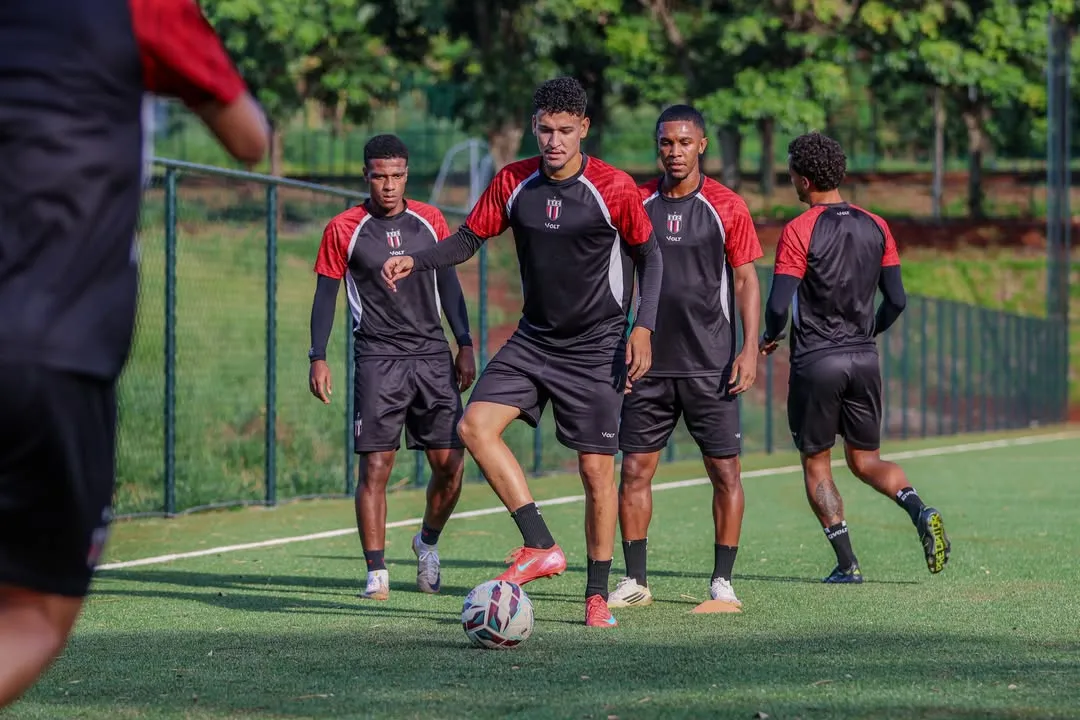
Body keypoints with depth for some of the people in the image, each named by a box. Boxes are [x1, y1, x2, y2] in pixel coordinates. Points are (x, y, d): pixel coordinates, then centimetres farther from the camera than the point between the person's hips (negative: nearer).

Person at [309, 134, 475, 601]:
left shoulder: (430, 221, 8)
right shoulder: (343, 230, 0)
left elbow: (449, 284, 15)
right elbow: (325, 295, 3)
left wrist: (465, 345, 9)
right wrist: (318, 358, -4)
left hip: (433, 356, 3)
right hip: (378, 358, -3)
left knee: (449, 464, -2)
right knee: (375, 466, -8)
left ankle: (428, 543, 24)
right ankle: (376, 572, -3)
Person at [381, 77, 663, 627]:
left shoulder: (614, 189, -12)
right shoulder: (513, 183, -2)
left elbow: (648, 256, -1)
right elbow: (470, 237, 6)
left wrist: (642, 328, -10)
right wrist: (416, 260, -12)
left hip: (596, 347, -4)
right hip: (533, 339, 4)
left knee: (597, 468, -3)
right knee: (476, 425, -16)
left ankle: (597, 595, 9)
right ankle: (541, 547, -13)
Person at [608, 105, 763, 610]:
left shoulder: (726, 207, -2)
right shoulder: (637, 203, 5)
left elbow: (746, 281, 0)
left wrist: (750, 350, -9)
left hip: (710, 366, -2)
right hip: (650, 363, 2)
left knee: (725, 472, -2)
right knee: (635, 468, 1)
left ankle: (722, 582, 7)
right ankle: (635, 581, 9)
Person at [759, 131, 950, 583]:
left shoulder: (799, 232, -11)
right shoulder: (875, 228, 6)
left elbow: (779, 306, -15)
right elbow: (896, 300, 5)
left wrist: (768, 338, 6)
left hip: (815, 363, -5)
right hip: (864, 360, 5)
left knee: (816, 466, 8)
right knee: (865, 461, 13)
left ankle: (847, 563, 0)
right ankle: (920, 511, -14)